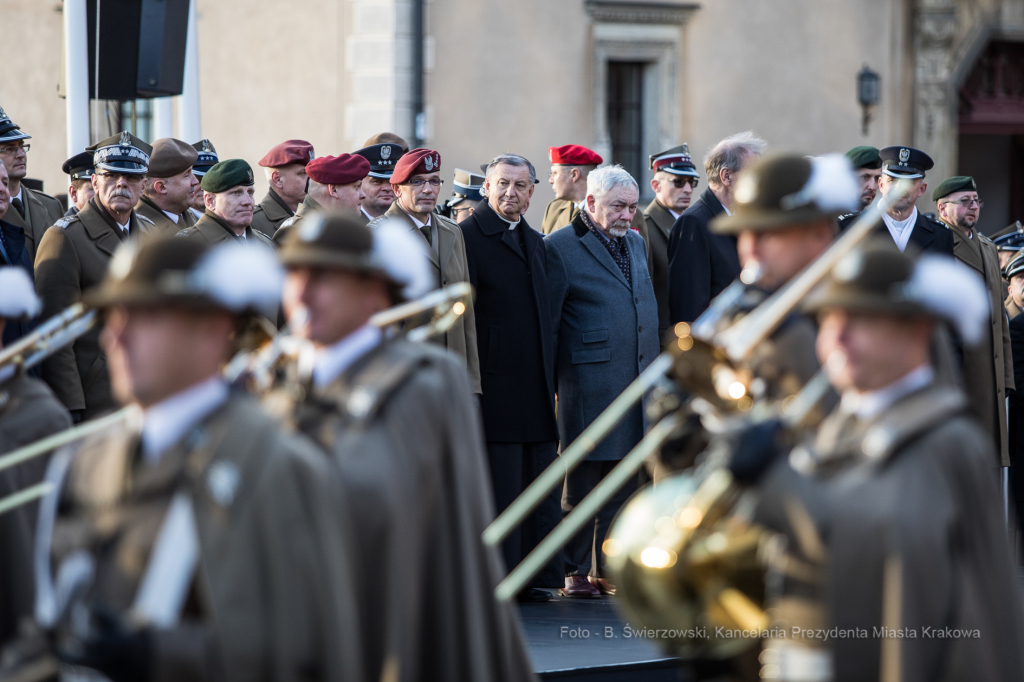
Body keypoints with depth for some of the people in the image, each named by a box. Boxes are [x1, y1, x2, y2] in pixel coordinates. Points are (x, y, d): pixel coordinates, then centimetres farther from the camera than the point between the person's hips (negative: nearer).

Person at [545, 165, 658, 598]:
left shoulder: (636, 244, 17)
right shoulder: (560, 248, -5)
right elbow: (548, 323, -5)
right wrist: (548, 387, -7)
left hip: (637, 384, 6)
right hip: (588, 388, -6)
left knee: (622, 483, 9)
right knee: (580, 486, -1)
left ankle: (608, 569, 16)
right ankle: (575, 572, 7)